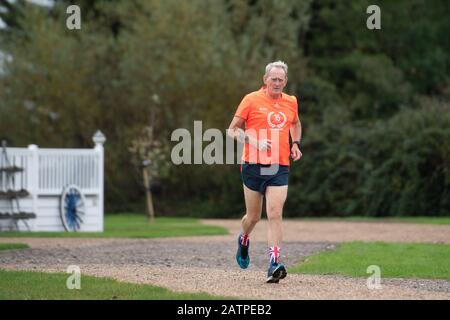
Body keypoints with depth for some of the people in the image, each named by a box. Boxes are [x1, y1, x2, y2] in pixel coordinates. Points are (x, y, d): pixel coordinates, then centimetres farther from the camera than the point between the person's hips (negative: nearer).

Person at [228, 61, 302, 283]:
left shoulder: (291, 102, 10)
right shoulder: (251, 100, -2)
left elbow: (296, 124, 31)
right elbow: (232, 129, -1)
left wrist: (295, 144, 14)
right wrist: (255, 142, -15)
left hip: (280, 168, 2)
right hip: (254, 166, -2)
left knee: (275, 216, -12)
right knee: (253, 216, 9)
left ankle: (274, 265, -17)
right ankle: (244, 240, 43)